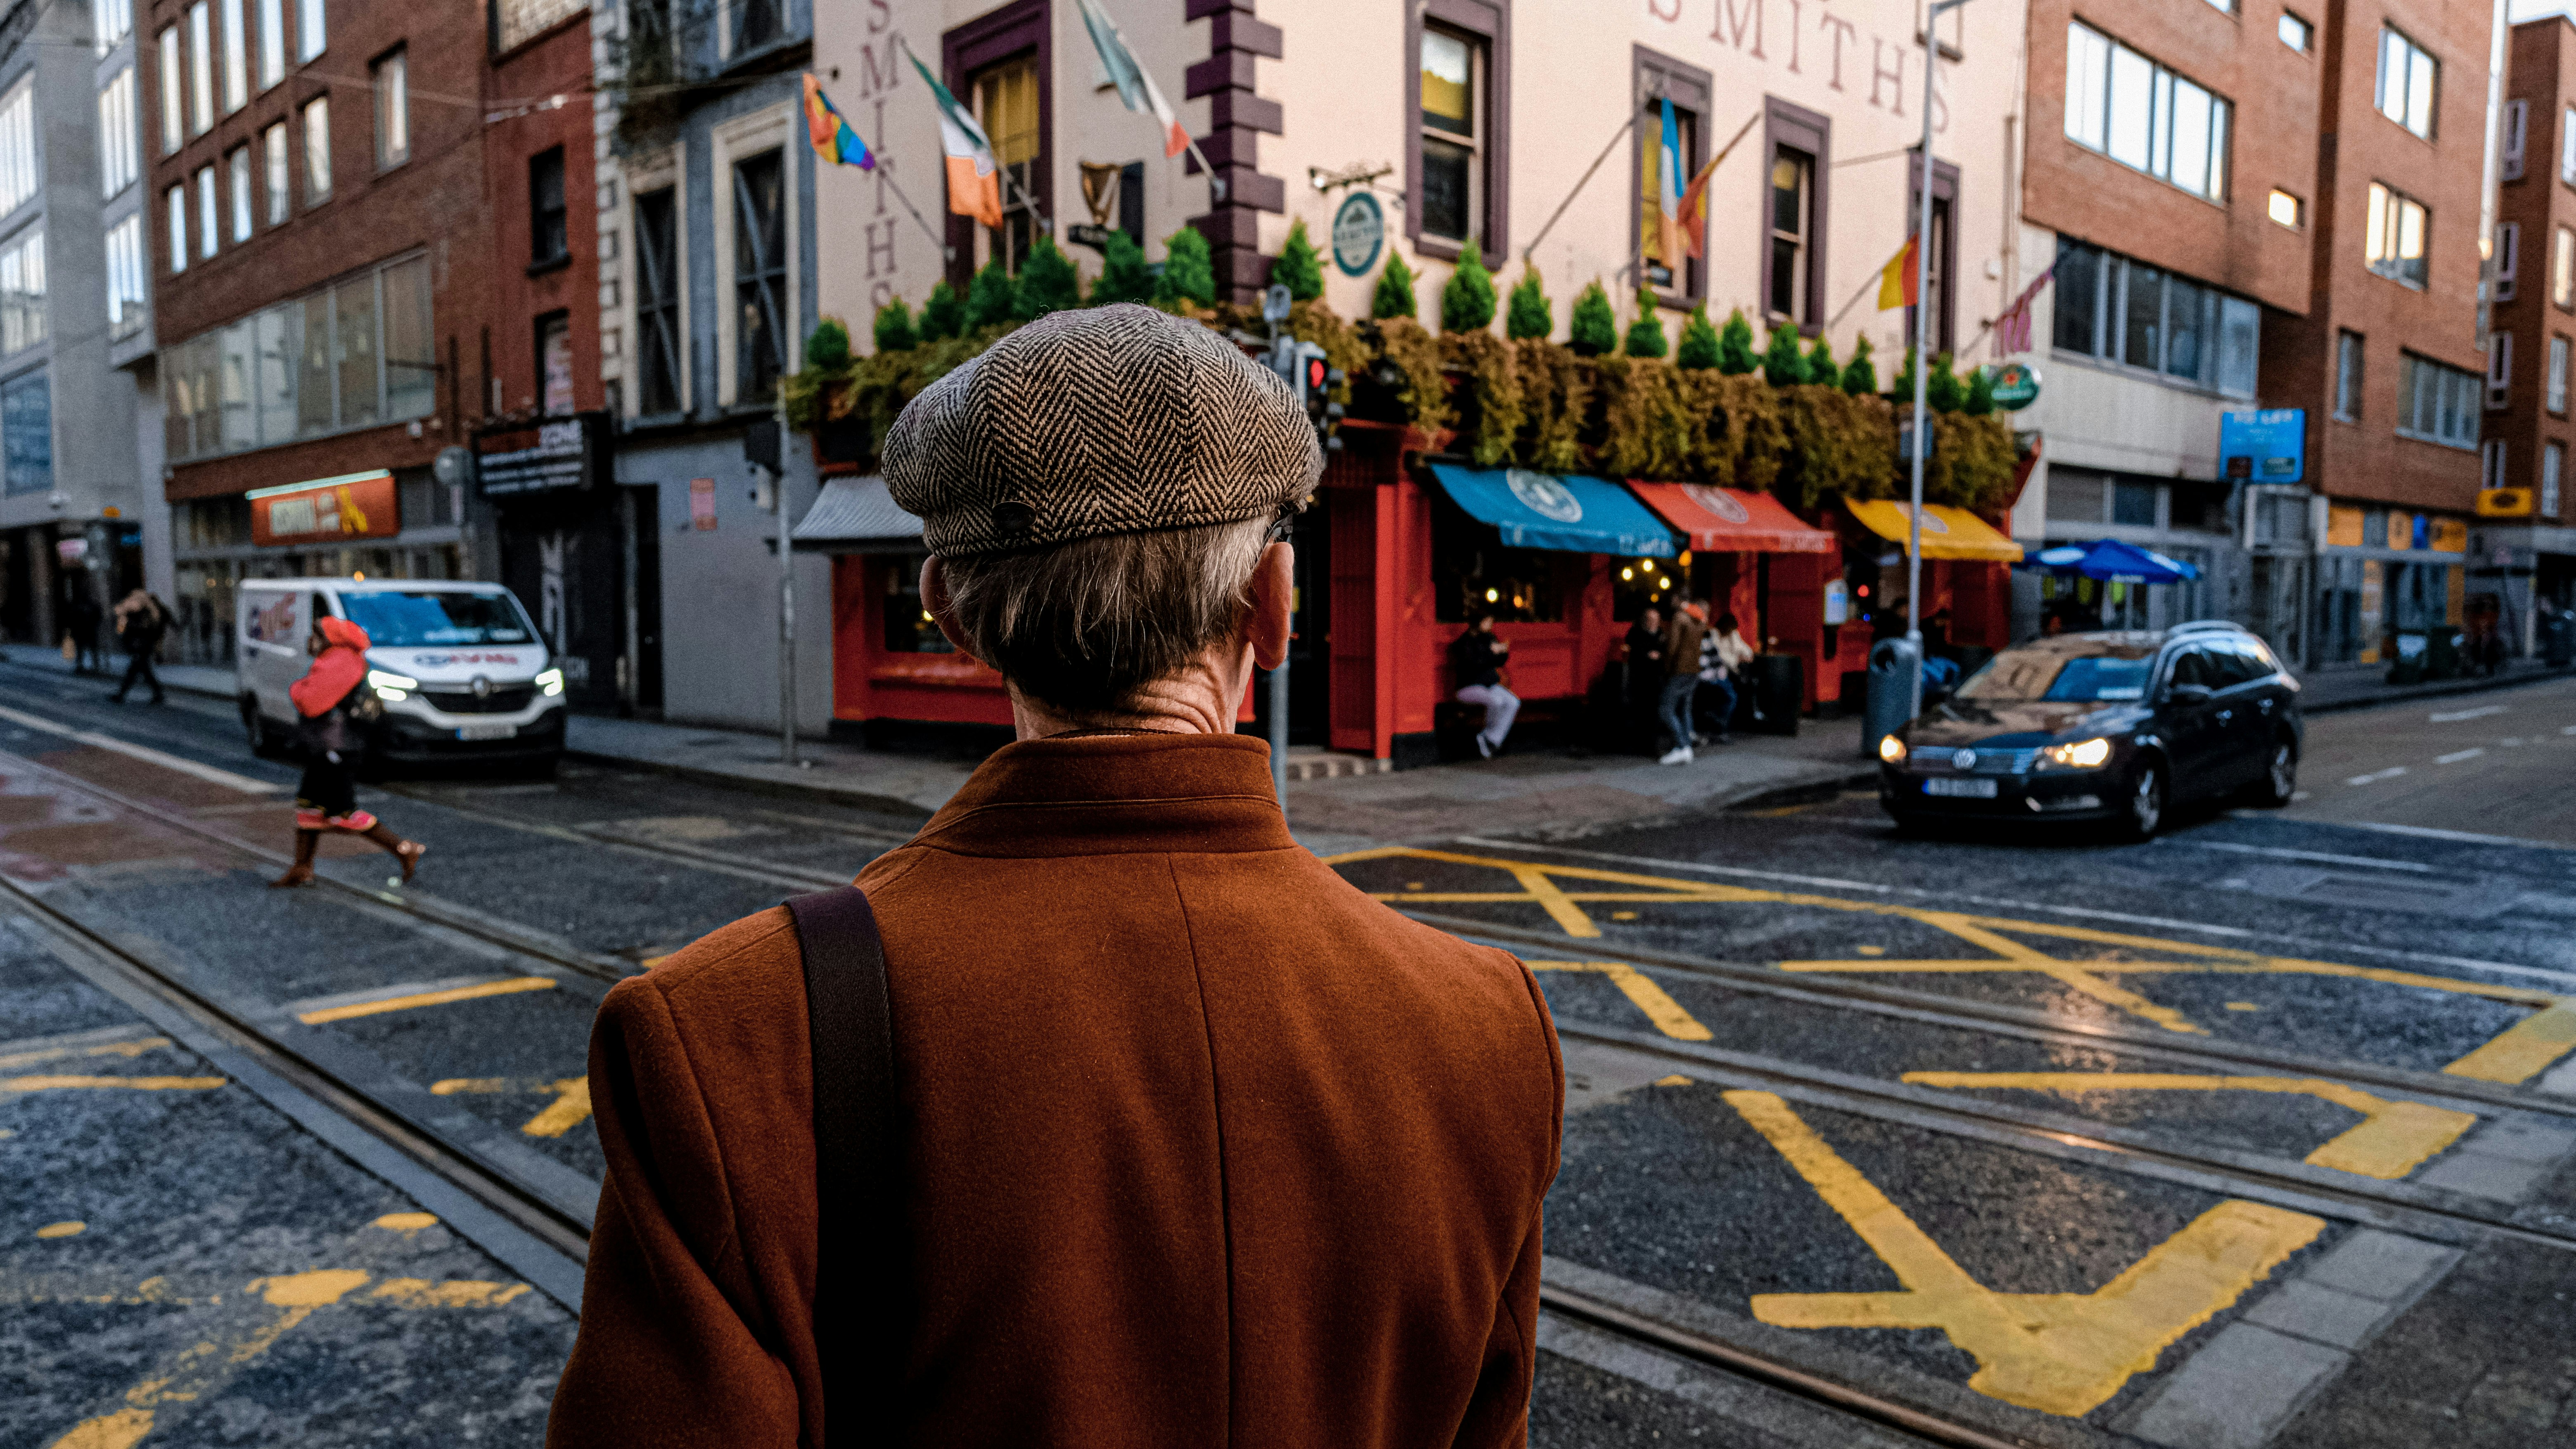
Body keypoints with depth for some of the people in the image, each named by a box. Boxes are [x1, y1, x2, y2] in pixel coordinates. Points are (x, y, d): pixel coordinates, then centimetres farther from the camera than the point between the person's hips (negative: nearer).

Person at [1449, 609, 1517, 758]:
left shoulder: (1488, 638, 12)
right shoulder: (1464, 642, -9)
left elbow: (1499, 663, 16)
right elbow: (1472, 664, -22)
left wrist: (1504, 652, -5)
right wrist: (1491, 652, -22)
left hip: (1490, 684, 7)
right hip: (1470, 688, -7)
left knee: (1513, 702, -21)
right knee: (1496, 701, -35)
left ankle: (1490, 739, -20)